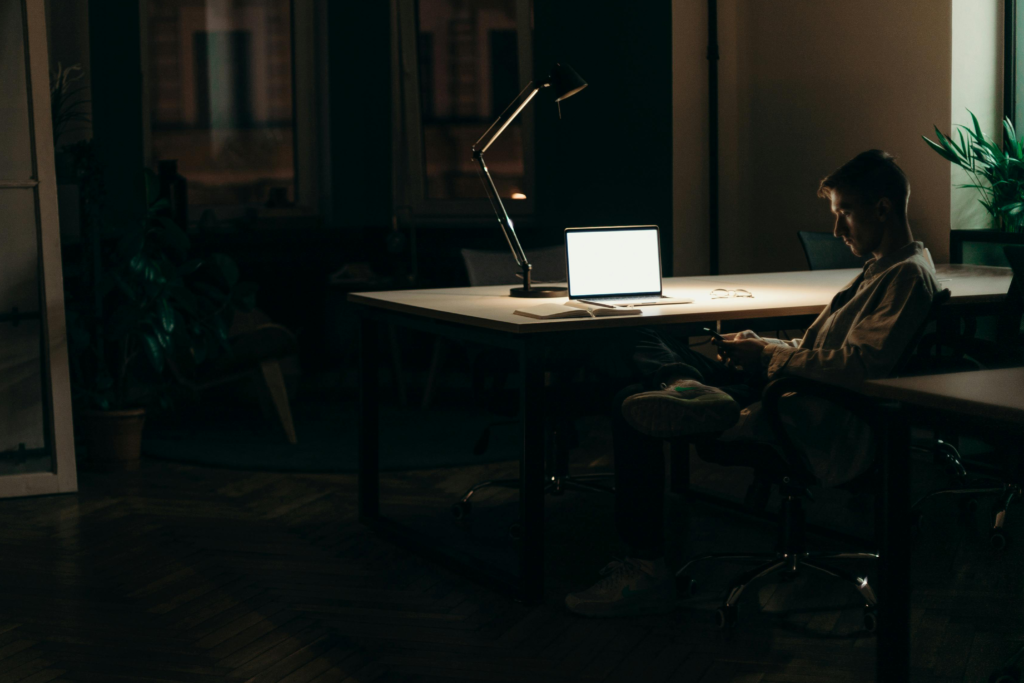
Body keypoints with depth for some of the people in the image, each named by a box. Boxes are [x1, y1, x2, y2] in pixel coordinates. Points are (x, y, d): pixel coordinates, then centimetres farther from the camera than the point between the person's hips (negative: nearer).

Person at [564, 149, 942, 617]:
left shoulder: (909, 275, -12)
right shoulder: (882, 267, 19)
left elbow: (856, 364, -23)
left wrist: (768, 355, -13)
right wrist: (762, 348, 6)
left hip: (821, 436, -11)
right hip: (799, 395, 11)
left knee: (632, 413, -14)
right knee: (651, 344, 12)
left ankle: (646, 571, -10)